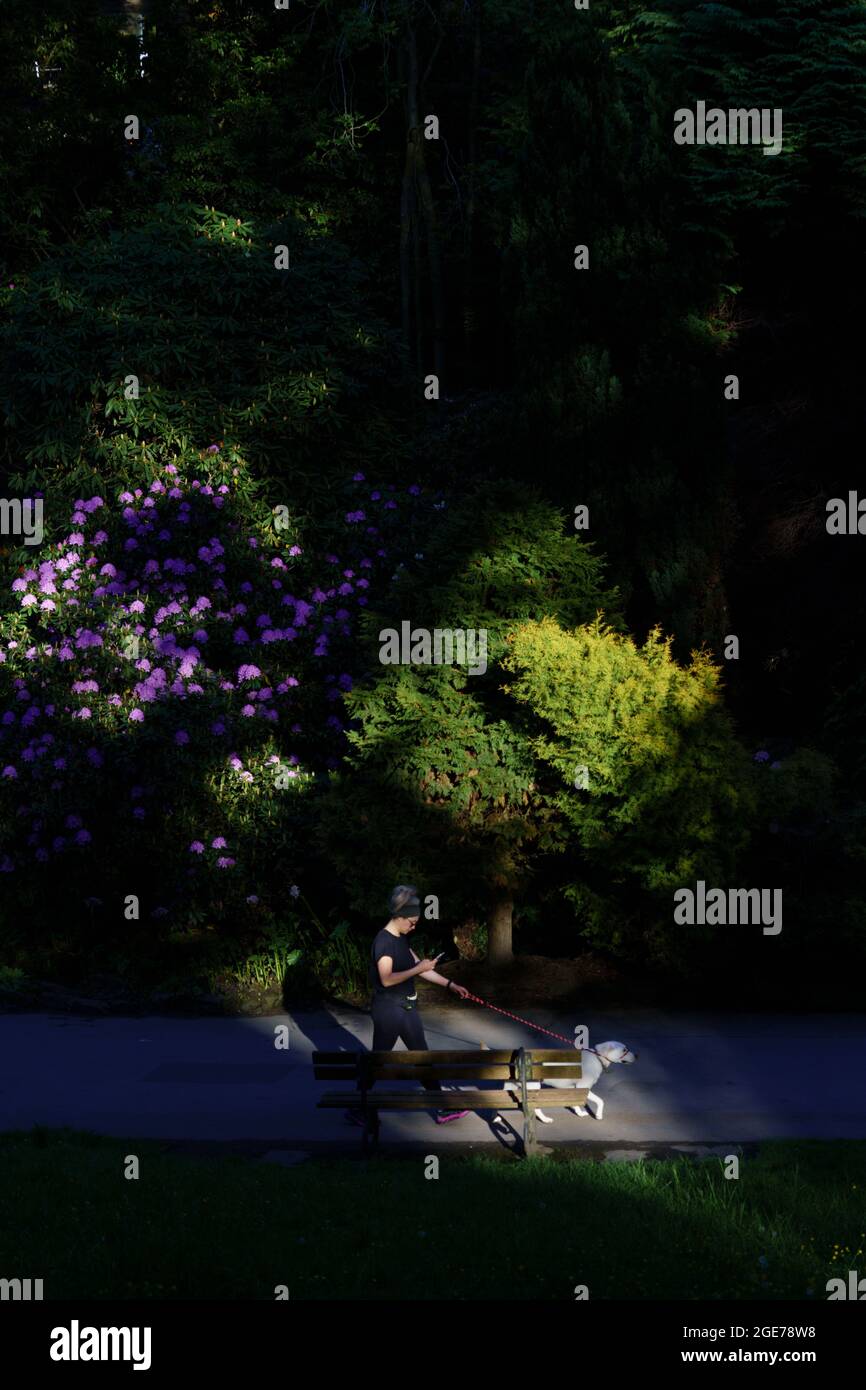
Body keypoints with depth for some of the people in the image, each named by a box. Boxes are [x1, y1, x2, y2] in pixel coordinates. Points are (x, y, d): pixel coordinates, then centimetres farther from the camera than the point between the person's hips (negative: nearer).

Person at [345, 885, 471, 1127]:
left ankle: (443, 1109, 18)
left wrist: (450, 984, 14)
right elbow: (386, 979, -28)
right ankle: (357, 1110, 16)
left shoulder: (401, 939, 9)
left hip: (406, 1007, 9)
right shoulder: (383, 941, -19)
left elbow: (420, 967, 15)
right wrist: (417, 969, -28)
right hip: (388, 1009, -9)